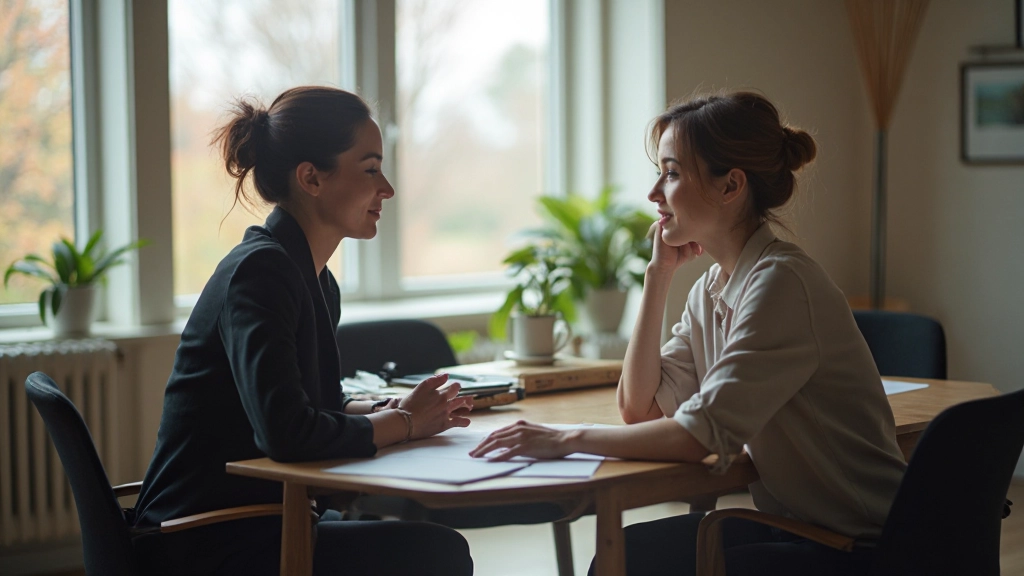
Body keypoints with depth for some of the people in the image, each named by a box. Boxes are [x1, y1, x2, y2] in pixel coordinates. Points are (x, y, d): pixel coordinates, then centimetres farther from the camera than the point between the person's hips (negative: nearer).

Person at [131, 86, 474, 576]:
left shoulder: (314, 280, 12)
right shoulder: (259, 270, -17)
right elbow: (287, 432, -28)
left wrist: (394, 410, 4)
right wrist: (403, 424, -13)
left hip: (254, 525, 9)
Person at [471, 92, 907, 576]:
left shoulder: (780, 283, -21)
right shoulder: (711, 289, 7)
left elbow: (702, 434, -25)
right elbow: (638, 407, 6)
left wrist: (569, 439, -20)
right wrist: (658, 273, 1)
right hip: (789, 524, 8)